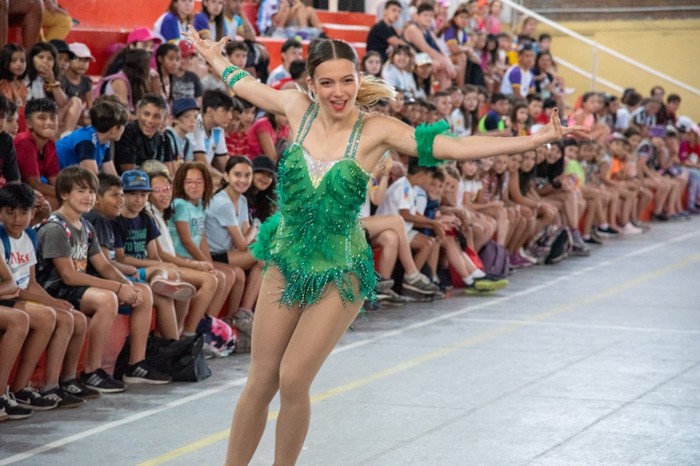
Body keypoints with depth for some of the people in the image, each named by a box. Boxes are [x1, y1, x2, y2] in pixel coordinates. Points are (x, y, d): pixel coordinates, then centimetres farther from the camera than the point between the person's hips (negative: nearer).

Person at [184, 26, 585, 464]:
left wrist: (537, 139, -24)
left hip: (339, 273, -3)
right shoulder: (299, 108, -3)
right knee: (261, 380, 4)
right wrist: (214, 56, 33)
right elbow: (243, 83, 18)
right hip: (287, 262, 3)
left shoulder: (376, 130, -11)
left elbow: (455, 146, -17)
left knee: (293, 381, -7)